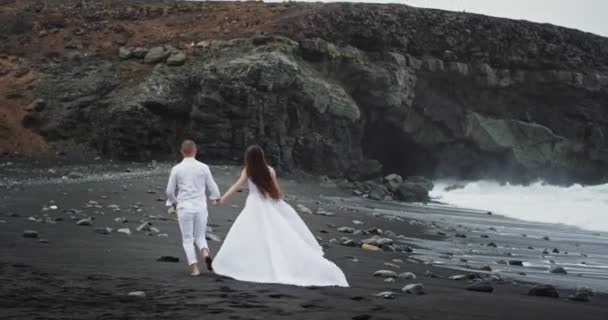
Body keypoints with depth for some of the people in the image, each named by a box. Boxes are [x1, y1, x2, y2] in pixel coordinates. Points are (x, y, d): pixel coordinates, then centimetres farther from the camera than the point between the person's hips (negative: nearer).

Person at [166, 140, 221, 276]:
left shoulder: (176, 169, -3)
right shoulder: (203, 167, -2)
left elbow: (170, 191, 2)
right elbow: (212, 187, 5)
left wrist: (173, 202, 22)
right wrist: (216, 196, 27)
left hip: (184, 207, -1)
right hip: (200, 207, 1)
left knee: (188, 239, 9)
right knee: (200, 236, 16)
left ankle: (194, 267, -1)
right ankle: (206, 253, -14)